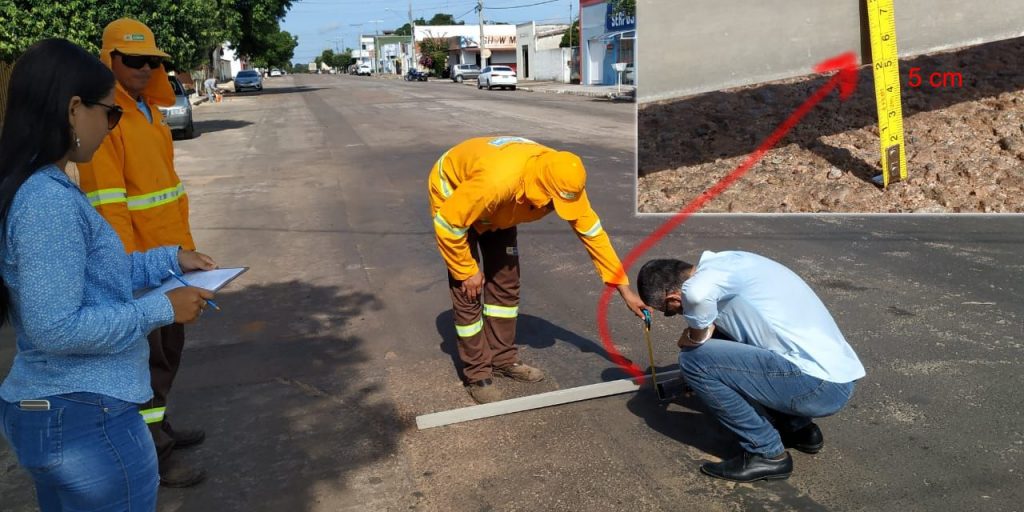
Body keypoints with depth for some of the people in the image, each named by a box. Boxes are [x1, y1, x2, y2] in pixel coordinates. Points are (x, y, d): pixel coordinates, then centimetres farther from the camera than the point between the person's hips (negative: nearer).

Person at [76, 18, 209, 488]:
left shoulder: (149, 110, 12)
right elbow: (106, 203, -21)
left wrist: (184, 245, 20)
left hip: (170, 255, 9)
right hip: (138, 262, -9)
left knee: (170, 346, 19)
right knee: (149, 356, 1)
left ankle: (159, 426, 35)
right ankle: (151, 454, 15)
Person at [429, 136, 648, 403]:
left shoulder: (565, 182, -26)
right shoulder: (497, 181, -45)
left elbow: (592, 232, -15)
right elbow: (447, 223, -33)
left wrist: (624, 288, -15)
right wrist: (467, 271, -21)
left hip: (496, 208, 6)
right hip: (453, 195, -6)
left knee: (506, 282, 6)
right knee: (469, 291, -8)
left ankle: (503, 359, 22)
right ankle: (477, 374, 5)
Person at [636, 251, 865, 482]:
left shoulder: (709, 272, -15)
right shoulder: (723, 264, 12)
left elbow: (697, 294, -37)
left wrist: (694, 337, -18)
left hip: (821, 385, -9)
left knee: (695, 360, -12)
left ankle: (767, 454, 0)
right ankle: (798, 428, 22)